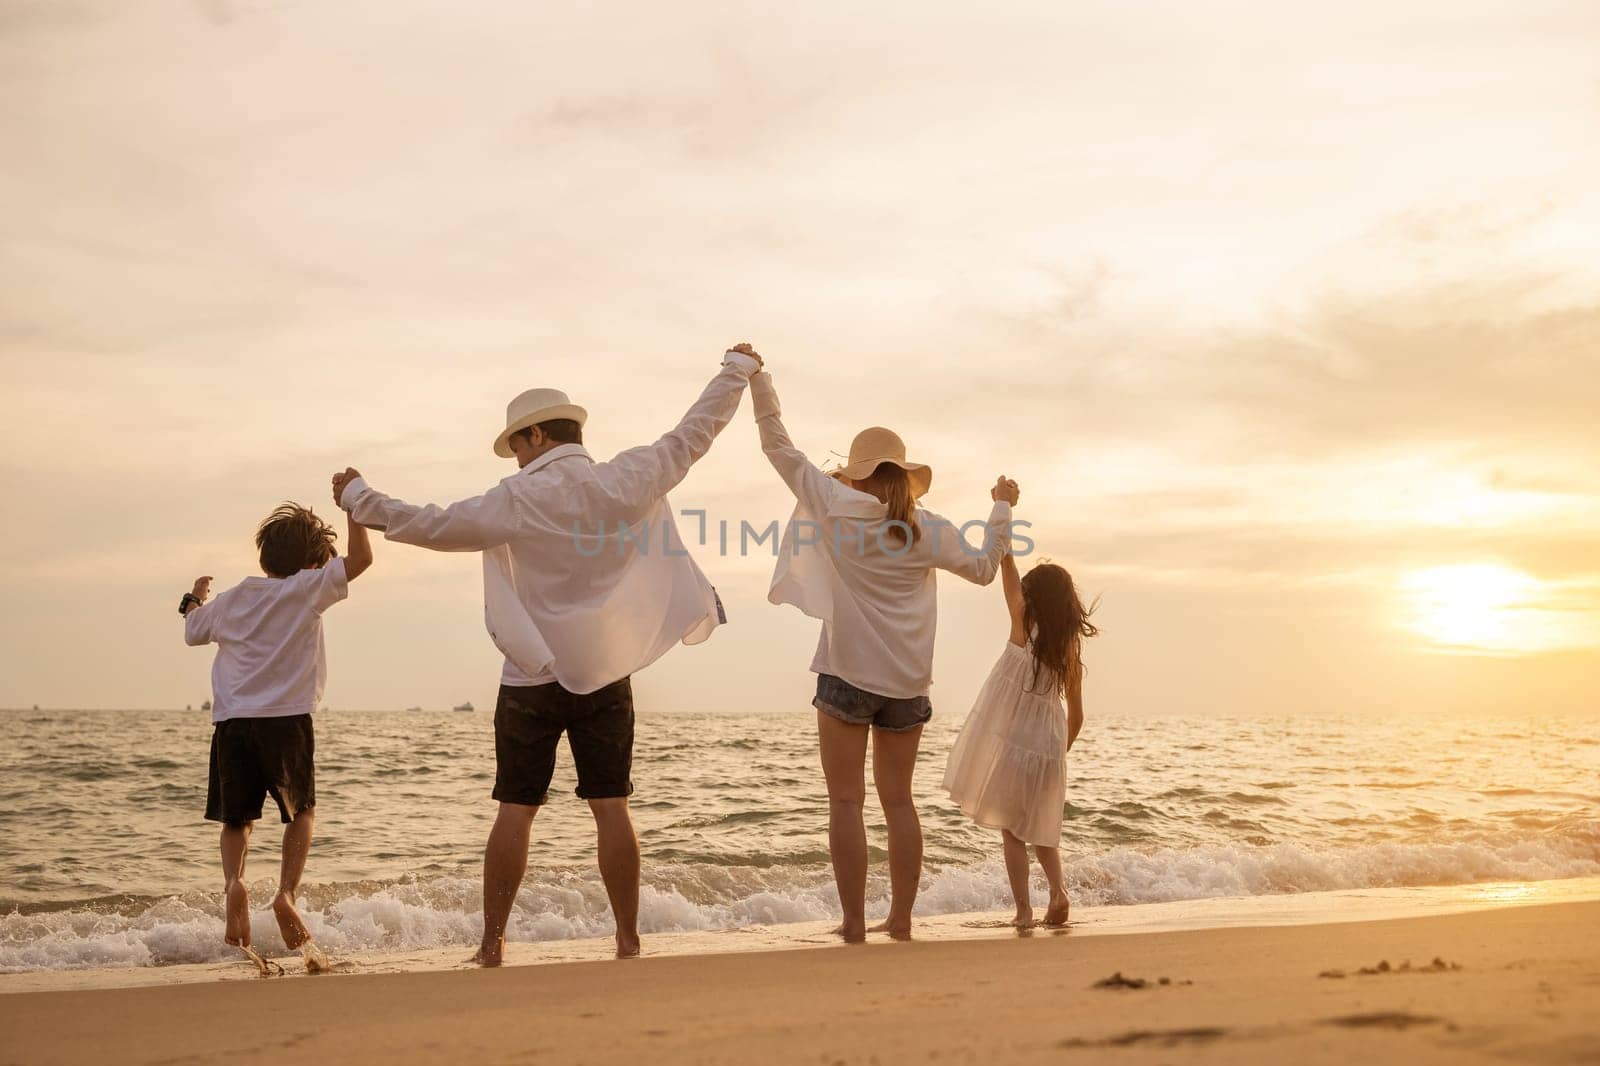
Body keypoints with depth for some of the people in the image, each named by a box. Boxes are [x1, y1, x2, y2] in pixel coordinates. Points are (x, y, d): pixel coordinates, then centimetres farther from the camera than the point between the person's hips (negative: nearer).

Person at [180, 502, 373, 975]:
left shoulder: (232, 597, 14)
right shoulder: (306, 589, -1)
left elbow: (193, 631, 31)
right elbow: (360, 559, -12)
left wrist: (194, 598, 51)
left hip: (231, 721, 3)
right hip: (285, 720, -3)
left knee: (237, 817, 13)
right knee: (301, 811, 15)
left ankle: (233, 882, -15)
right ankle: (287, 893, -5)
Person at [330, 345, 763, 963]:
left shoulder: (517, 500, -9)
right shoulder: (628, 482, -2)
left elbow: (428, 526, -9)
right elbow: (695, 433, 8)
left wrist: (358, 499, 5)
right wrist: (737, 371, 21)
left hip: (533, 679, -2)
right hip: (608, 675, 2)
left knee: (516, 810, 3)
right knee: (611, 809, 4)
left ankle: (492, 945, 7)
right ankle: (628, 941, 5)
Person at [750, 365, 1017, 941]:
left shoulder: (838, 506, -2)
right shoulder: (930, 529, 5)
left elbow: (778, 446, 4)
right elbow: (983, 567, 18)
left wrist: (757, 379, 13)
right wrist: (1001, 508, 31)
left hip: (848, 674, -3)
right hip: (907, 681, 4)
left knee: (846, 800, 0)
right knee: (898, 800, 12)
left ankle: (854, 922, -2)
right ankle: (900, 918, 14)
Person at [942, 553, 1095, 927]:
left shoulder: (1024, 626, -9)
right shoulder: (1071, 647, 2)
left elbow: (1009, 576, -5)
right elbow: (1076, 714, 6)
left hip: (1011, 739, -4)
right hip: (1048, 746, 4)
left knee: (1011, 829, 6)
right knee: (1038, 826, 20)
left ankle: (1023, 908, 0)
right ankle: (1057, 889, 1)